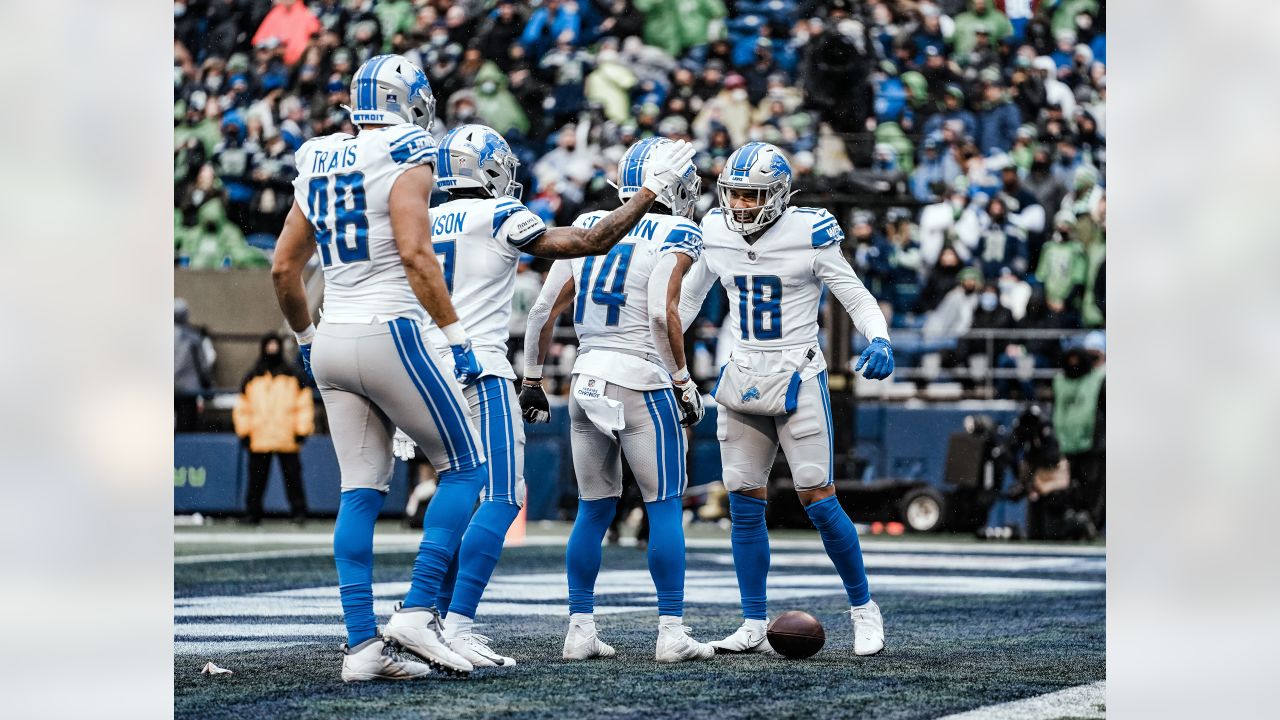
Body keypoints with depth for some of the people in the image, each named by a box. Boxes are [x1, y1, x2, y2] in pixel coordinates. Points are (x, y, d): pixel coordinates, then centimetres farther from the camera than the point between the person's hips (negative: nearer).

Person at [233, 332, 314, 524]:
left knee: (292, 477, -3)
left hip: (287, 440, -1)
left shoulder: (292, 375, 8)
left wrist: (302, 430, -1)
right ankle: (253, 512, 9)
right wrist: (243, 433, 5)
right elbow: (242, 407, 13)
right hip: (258, 440, 1)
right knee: (256, 478, 3)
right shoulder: (252, 378, 12)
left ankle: (299, 511, 0)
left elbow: (305, 405, 6)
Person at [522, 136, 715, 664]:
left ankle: (580, 629, 12)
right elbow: (663, 313, -17)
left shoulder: (588, 227, 13)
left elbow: (544, 310, 11)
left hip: (586, 380, 5)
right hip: (641, 382, -5)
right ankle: (671, 631, -2)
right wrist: (684, 381, -9)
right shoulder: (675, 236, -3)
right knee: (665, 507, 1)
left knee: (594, 509, 13)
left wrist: (531, 379, 19)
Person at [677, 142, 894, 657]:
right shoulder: (715, 235, 2)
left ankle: (863, 608, 10)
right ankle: (754, 626, 10)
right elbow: (689, 295, 18)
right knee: (744, 507, 4)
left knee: (819, 503, -7)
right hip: (742, 380, 5)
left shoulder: (808, 236, -12)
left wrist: (880, 342, -24)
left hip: (797, 380, -5)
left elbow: (857, 297, -6)